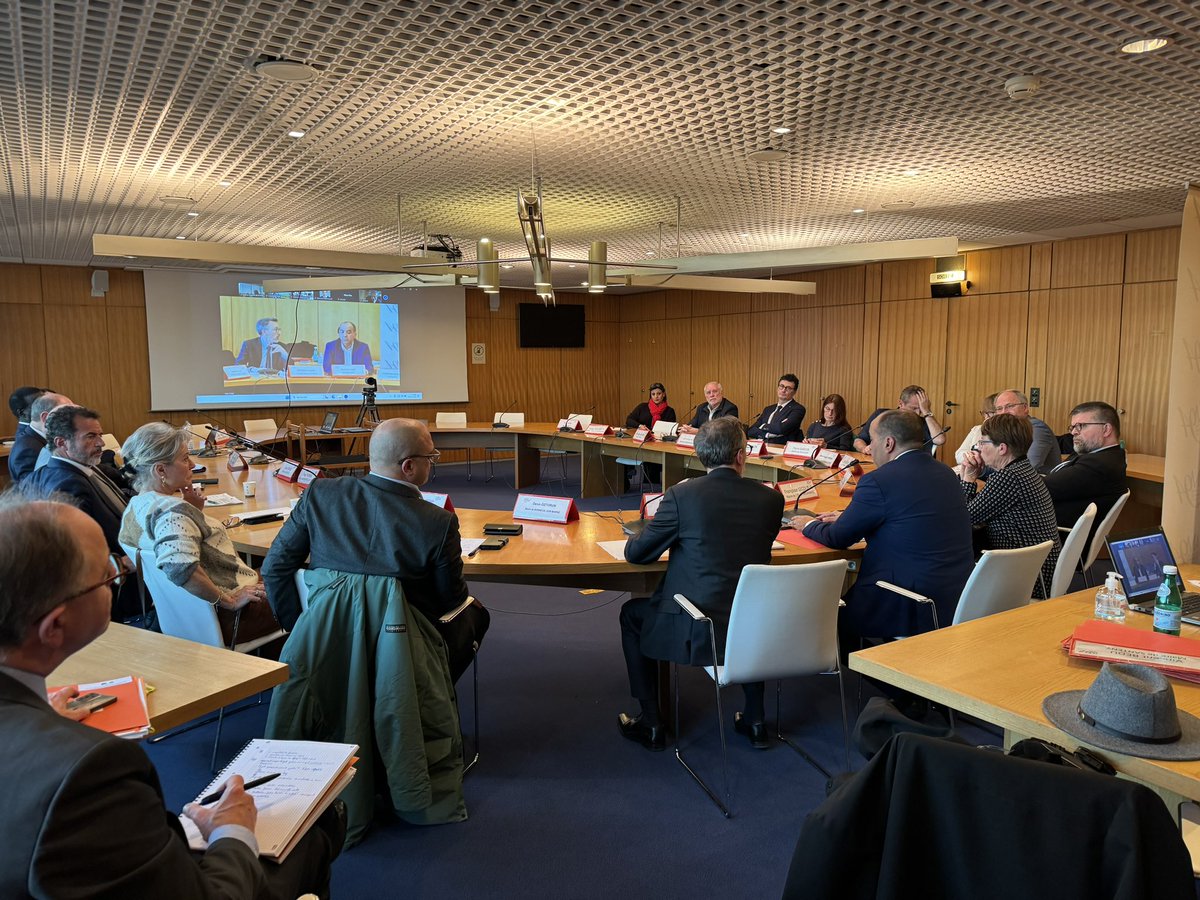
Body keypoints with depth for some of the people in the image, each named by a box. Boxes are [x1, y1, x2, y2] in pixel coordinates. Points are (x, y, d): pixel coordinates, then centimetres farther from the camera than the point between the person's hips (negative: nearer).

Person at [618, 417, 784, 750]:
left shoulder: (681, 495, -12)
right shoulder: (770, 498, -2)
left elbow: (636, 554, -3)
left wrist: (633, 541, 21)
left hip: (697, 634, -4)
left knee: (632, 614, 24)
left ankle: (650, 723, 27)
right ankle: (754, 720, 39)